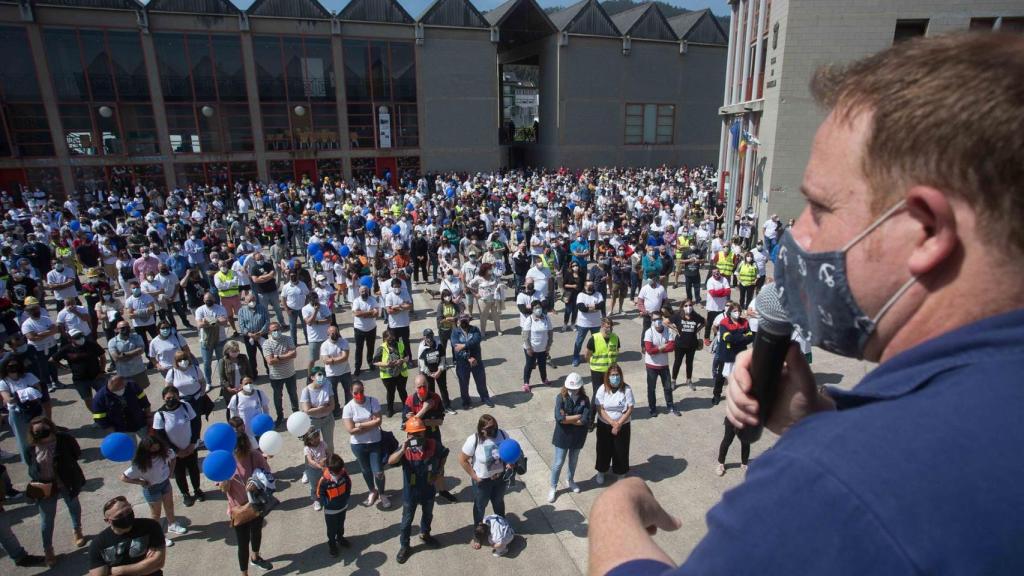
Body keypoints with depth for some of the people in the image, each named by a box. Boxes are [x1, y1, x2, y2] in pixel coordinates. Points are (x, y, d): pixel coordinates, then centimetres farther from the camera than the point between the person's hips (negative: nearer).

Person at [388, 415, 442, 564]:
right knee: (407, 520, 15)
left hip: (428, 490, 3)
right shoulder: (405, 449, -22)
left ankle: (425, 535, 53)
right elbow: (390, 461, -38)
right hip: (410, 493, -3)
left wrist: (440, 468, 6)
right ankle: (404, 546, 34)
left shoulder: (433, 444, -16)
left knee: (428, 515, 26)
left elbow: (444, 454, 5)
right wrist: (403, 449, -50)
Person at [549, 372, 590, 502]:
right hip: (563, 436, -2)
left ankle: (570, 480, 48)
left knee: (573, 461, 23)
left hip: (578, 437, 2)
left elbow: (585, 420, -19)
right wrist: (577, 416, -20)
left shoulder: (584, 400, -10)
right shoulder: (561, 398, -16)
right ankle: (553, 487, 26)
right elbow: (559, 418, -27)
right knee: (558, 463, 8)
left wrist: (567, 419, -21)